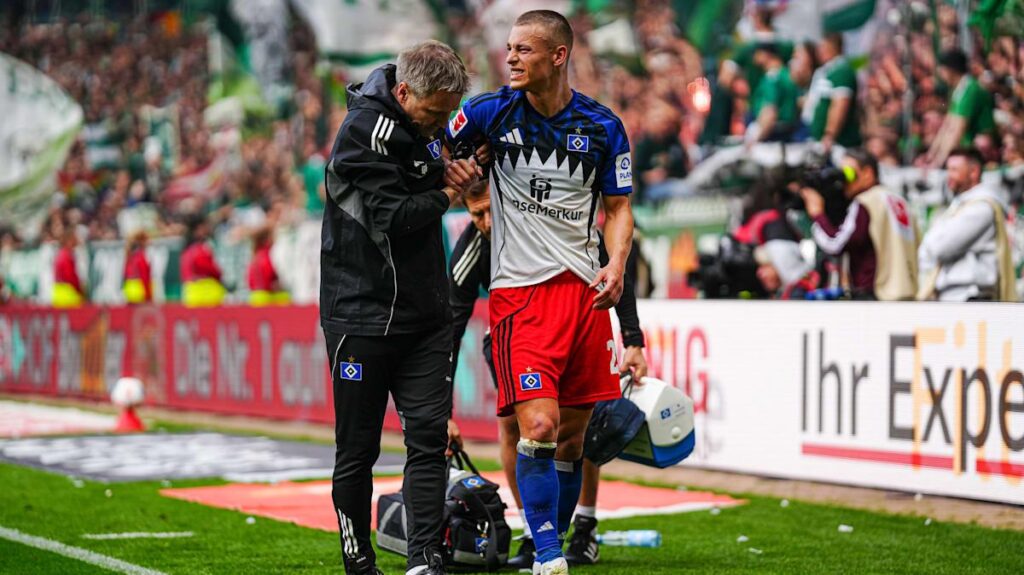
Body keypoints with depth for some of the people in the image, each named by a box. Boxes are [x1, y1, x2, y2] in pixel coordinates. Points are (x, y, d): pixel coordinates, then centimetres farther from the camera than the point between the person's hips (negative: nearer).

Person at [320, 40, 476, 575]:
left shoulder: (420, 125, 10)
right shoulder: (366, 131, -16)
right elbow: (394, 217, -21)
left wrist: (448, 171, 3)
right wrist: (448, 192, -6)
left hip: (424, 314, 7)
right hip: (362, 314, -7)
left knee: (429, 436, -3)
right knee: (358, 447, 3)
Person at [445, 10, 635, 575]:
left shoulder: (602, 127, 4)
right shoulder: (491, 112, -1)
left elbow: (617, 209, 11)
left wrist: (616, 264, -5)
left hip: (584, 289, 3)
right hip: (520, 289, -3)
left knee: (573, 434, 7)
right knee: (539, 426, -16)